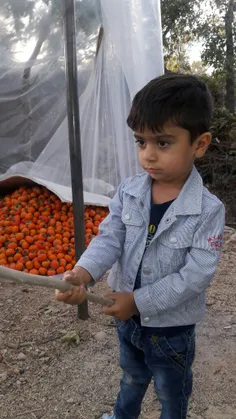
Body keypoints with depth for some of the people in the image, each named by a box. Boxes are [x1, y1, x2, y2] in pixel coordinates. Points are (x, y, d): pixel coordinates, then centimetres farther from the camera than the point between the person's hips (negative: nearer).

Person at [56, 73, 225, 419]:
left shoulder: (208, 210, -25)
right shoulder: (128, 192, -12)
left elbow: (196, 274, -25)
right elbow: (110, 237, -16)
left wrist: (139, 300, -26)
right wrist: (83, 273, -35)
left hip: (172, 327, -4)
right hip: (128, 317, 4)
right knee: (132, 377, 34)